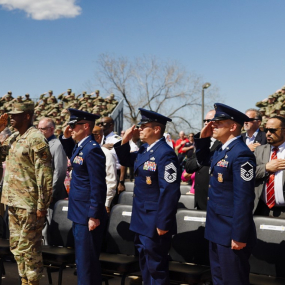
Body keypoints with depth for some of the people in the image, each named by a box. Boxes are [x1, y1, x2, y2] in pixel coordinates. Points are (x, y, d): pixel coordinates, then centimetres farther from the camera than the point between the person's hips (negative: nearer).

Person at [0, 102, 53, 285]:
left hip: (29, 205, -9)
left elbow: (45, 175, -18)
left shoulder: (36, 139, -15)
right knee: (17, 246, 16)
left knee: (29, 248, 0)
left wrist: (42, 206, -19)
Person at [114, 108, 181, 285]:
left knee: (156, 266, 3)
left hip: (155, 223, -9)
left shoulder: (165, 154, -22)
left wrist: (162, 224, -23)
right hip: (141, 220, 9)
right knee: (145, 262, 22)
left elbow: (170, 191, -25)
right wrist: (125, 141, 6)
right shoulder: (145, 150, 7)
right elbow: (125, 161, 24)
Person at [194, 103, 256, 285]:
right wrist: (203, 138, 11)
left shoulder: (241, 154, -21)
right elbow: (203, 160, 29)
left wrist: (239, 236, -23)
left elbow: (243, 199, -24)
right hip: (217, 229, 10)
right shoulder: (222, 150, 9)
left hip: (231, 232, -10)